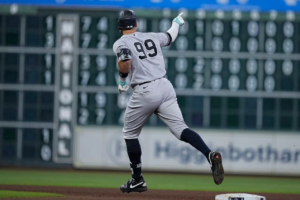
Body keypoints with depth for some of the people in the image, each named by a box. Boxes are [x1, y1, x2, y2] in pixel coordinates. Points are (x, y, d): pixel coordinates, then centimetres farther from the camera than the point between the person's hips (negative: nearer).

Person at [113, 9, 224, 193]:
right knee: (180, 129, -5)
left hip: (144, 92, -4)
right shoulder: (152, 37, 16)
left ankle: (138, 180, 19)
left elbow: (125, 62, -21)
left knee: (130, 133, 17)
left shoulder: (121, 43, 0)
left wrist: (122, 79, -2)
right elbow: (171, 36, 36)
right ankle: (210, 155, -31)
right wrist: (176, 23, 57)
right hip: (166, 87, 4)